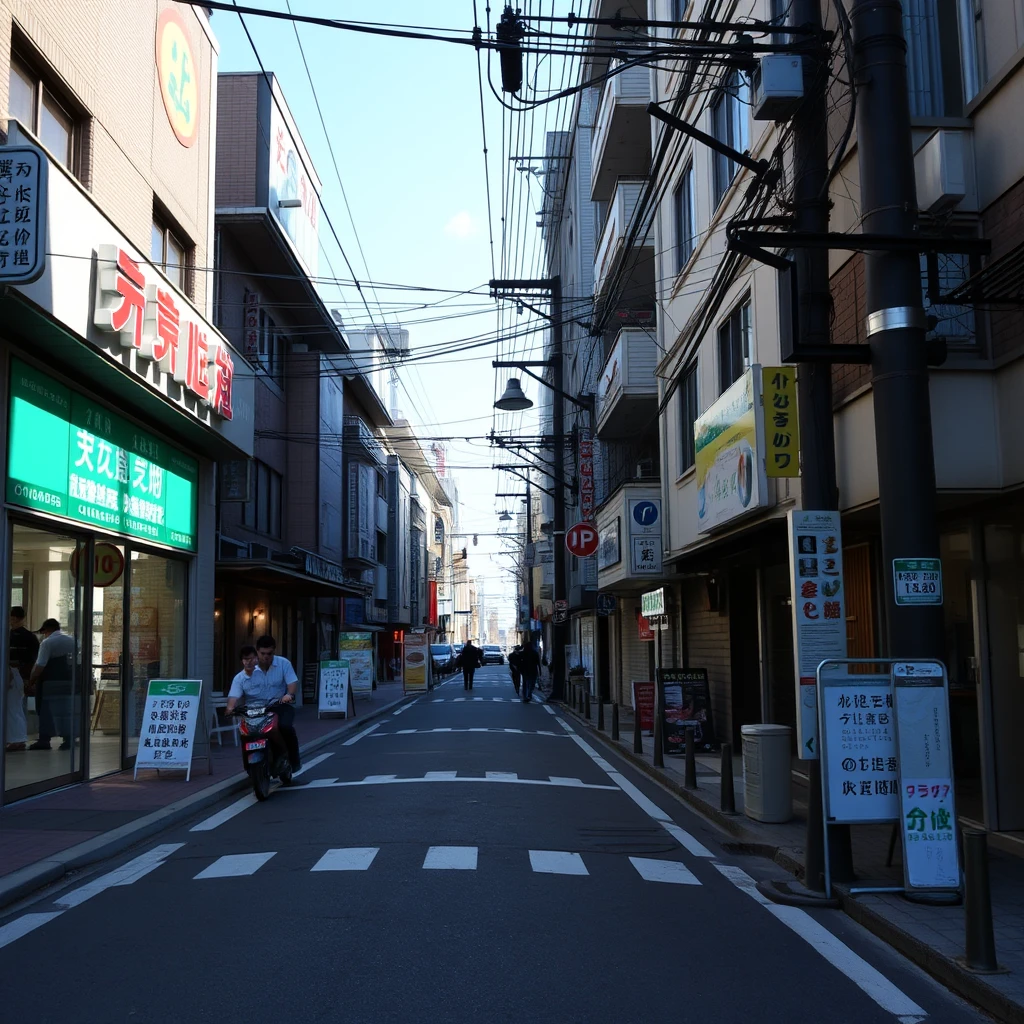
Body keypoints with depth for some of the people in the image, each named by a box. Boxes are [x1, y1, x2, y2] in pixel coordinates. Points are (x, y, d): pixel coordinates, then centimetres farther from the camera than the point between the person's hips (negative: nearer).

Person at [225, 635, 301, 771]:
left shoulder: (283, 664, 0)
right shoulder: (241, 677, -4)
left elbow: (292, 682, -8)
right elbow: (234, 696, -13)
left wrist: (290, 694, -31)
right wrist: (230, 709, -36)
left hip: (279, 705, -1)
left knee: (286, 726, -29)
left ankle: (294, 759, -6)